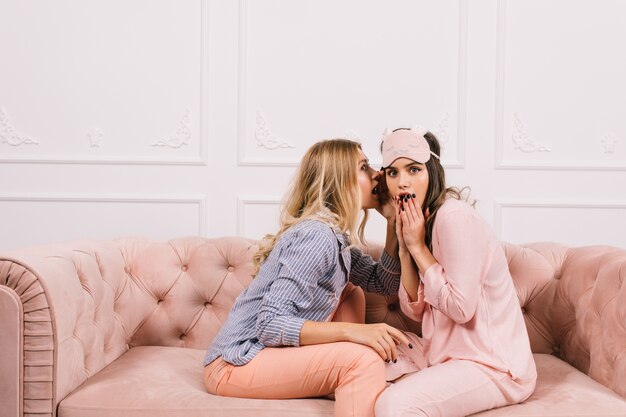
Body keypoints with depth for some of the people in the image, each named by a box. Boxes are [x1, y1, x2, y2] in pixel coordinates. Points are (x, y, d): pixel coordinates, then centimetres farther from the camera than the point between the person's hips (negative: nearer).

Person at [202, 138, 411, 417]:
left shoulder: (337, 235, 6)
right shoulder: (317, 236, -21)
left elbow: (384, 283, 11)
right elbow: (270, 324, -27)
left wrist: (393, 221, 3)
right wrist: (352, 331, -32)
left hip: (272, 352, 10)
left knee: (352, 294, 11)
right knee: (364, 359, -27)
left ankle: (346, 389, 7)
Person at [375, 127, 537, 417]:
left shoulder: (453, 216, -19)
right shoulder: (421, 223, 8)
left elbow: (461, 308, -22)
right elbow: (414, 310, 4)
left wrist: (418, 247, -16)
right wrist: (404, 246, -6)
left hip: (494, 366, -9)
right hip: (449, 350, 9)